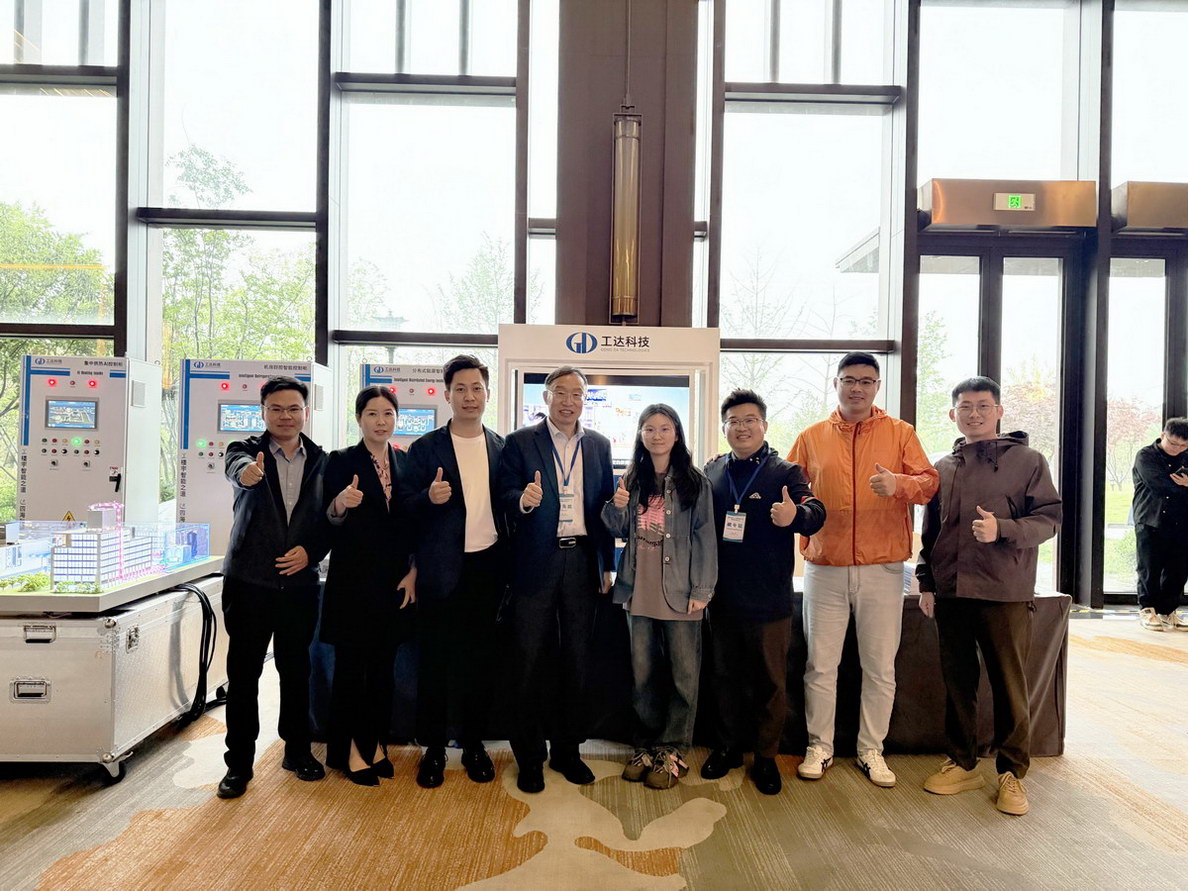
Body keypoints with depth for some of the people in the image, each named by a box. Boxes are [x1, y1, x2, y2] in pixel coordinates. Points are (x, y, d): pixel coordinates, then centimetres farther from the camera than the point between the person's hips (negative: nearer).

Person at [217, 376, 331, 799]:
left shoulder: (322, 461, 6)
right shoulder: (246, 450, -1)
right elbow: (236, 467, -26)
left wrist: (311, 551, -10)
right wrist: (246, 473, -49)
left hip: (299, 581, 2)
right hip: (249, 579, -2)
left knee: (297, 669, 11)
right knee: (243, 673, 4)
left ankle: (297, 750, 28)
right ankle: (239, 762, 17)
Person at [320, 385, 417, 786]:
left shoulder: (407, 463, 8)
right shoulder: (341, 461, -3)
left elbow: (415, 523, 9)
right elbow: (329, 523, -9)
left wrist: (414, 572, 1)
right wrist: (340, 504, -31)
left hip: (396, 580, 4)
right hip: (353, 580, -3)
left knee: (383, 665, 11)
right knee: (351, 664, 4)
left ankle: (375, 744, 24)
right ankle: (351, 750, 17)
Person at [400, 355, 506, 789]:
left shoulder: (502, 447, 8)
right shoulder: (425, 449, -1)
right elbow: (406, 509, -1)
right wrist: (430, 498, -22)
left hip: (487, 566, 2)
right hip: (442, 569, -2)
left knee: (480, 658, 11)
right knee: (435, 659, 6)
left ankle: (474, 744, 25)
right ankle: (433, 748, 21)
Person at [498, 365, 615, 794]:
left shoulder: (599, 445, 10)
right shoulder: (520, 442, 0)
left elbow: (604, 505, 10)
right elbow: (505, 497, -6)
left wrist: (606, 564, 7)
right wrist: (523, 499, -29)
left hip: (582, 561, 3)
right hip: (536, 562, -3)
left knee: (577, 659, 11)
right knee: (530, 661, 4)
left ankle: (567, 750, 27)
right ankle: (529, 757, 19)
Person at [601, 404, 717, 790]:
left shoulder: (695, 482, -4)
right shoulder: (632, 479, 8)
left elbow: (705, 538, -5)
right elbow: (620, 531, 14)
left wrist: (701, 590, -10)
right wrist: (617, 507, -8)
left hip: (679, 591, -4)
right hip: (639, 588, 4)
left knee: (683, 672, 5)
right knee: (643, 671, 12)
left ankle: (672, 750, 20)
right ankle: (646, 745, 26)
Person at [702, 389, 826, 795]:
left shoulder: (785, 472, -5)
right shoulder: (712, 472, 7)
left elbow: (815, 513, -20)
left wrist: (795, 514, -43)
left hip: (769, 599, -3)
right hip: (722, 595, 4)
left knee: (770, 680, 8)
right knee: (725, 675, 15)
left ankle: (766, 756, 24)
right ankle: (729, 746, 32)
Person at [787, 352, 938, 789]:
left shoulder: (900, 433, 5)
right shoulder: (811, 438, 8)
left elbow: (929, 482, -3)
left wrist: (898, 483, -24)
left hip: (882, 568, 0)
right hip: (825, 568, 1)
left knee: (880, 667, 8)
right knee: (820, 664, 5)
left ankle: (871, 750, 23)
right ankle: (819, 747, 20)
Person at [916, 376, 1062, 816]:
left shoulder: (1027, 460, 2)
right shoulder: (943, 468, 12)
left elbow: (1050, 518, -3)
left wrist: (1002, 529, -20)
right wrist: (926, 582, 12)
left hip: (1006, 593, -3)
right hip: (951, 593, 4)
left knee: (1010, 685, 4)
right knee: (957, 682, 11)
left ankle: (1012, 772, 20)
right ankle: (961, 763, 25)